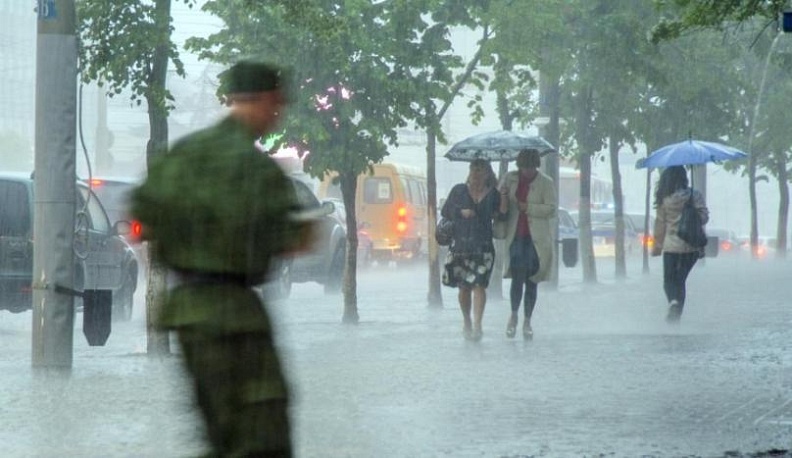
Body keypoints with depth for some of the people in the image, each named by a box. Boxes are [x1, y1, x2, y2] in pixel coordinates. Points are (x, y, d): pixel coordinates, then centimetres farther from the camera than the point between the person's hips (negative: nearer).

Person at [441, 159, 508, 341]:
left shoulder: (493, 194, 8)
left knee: (479, 285, -13)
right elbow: (445, 211, 10)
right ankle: (467, 323, 22)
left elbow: (501, 216, 4)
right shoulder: (459, 190, 9)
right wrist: (461, 212, -6)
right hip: (460, 244, 1)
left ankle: (477, 325, -17)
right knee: (464, 287, 5)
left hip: (483, 246, -1)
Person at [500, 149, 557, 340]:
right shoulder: (510, 178, 8)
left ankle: (527, 321, 16)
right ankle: (514, 315, 9)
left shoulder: (545, 183, 0)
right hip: (516, 236, 1)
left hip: (536, 239, -1)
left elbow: (552, 209, -6)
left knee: (532, 281, 4)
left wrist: (528, 207, -13)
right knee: (518, 276, -12)